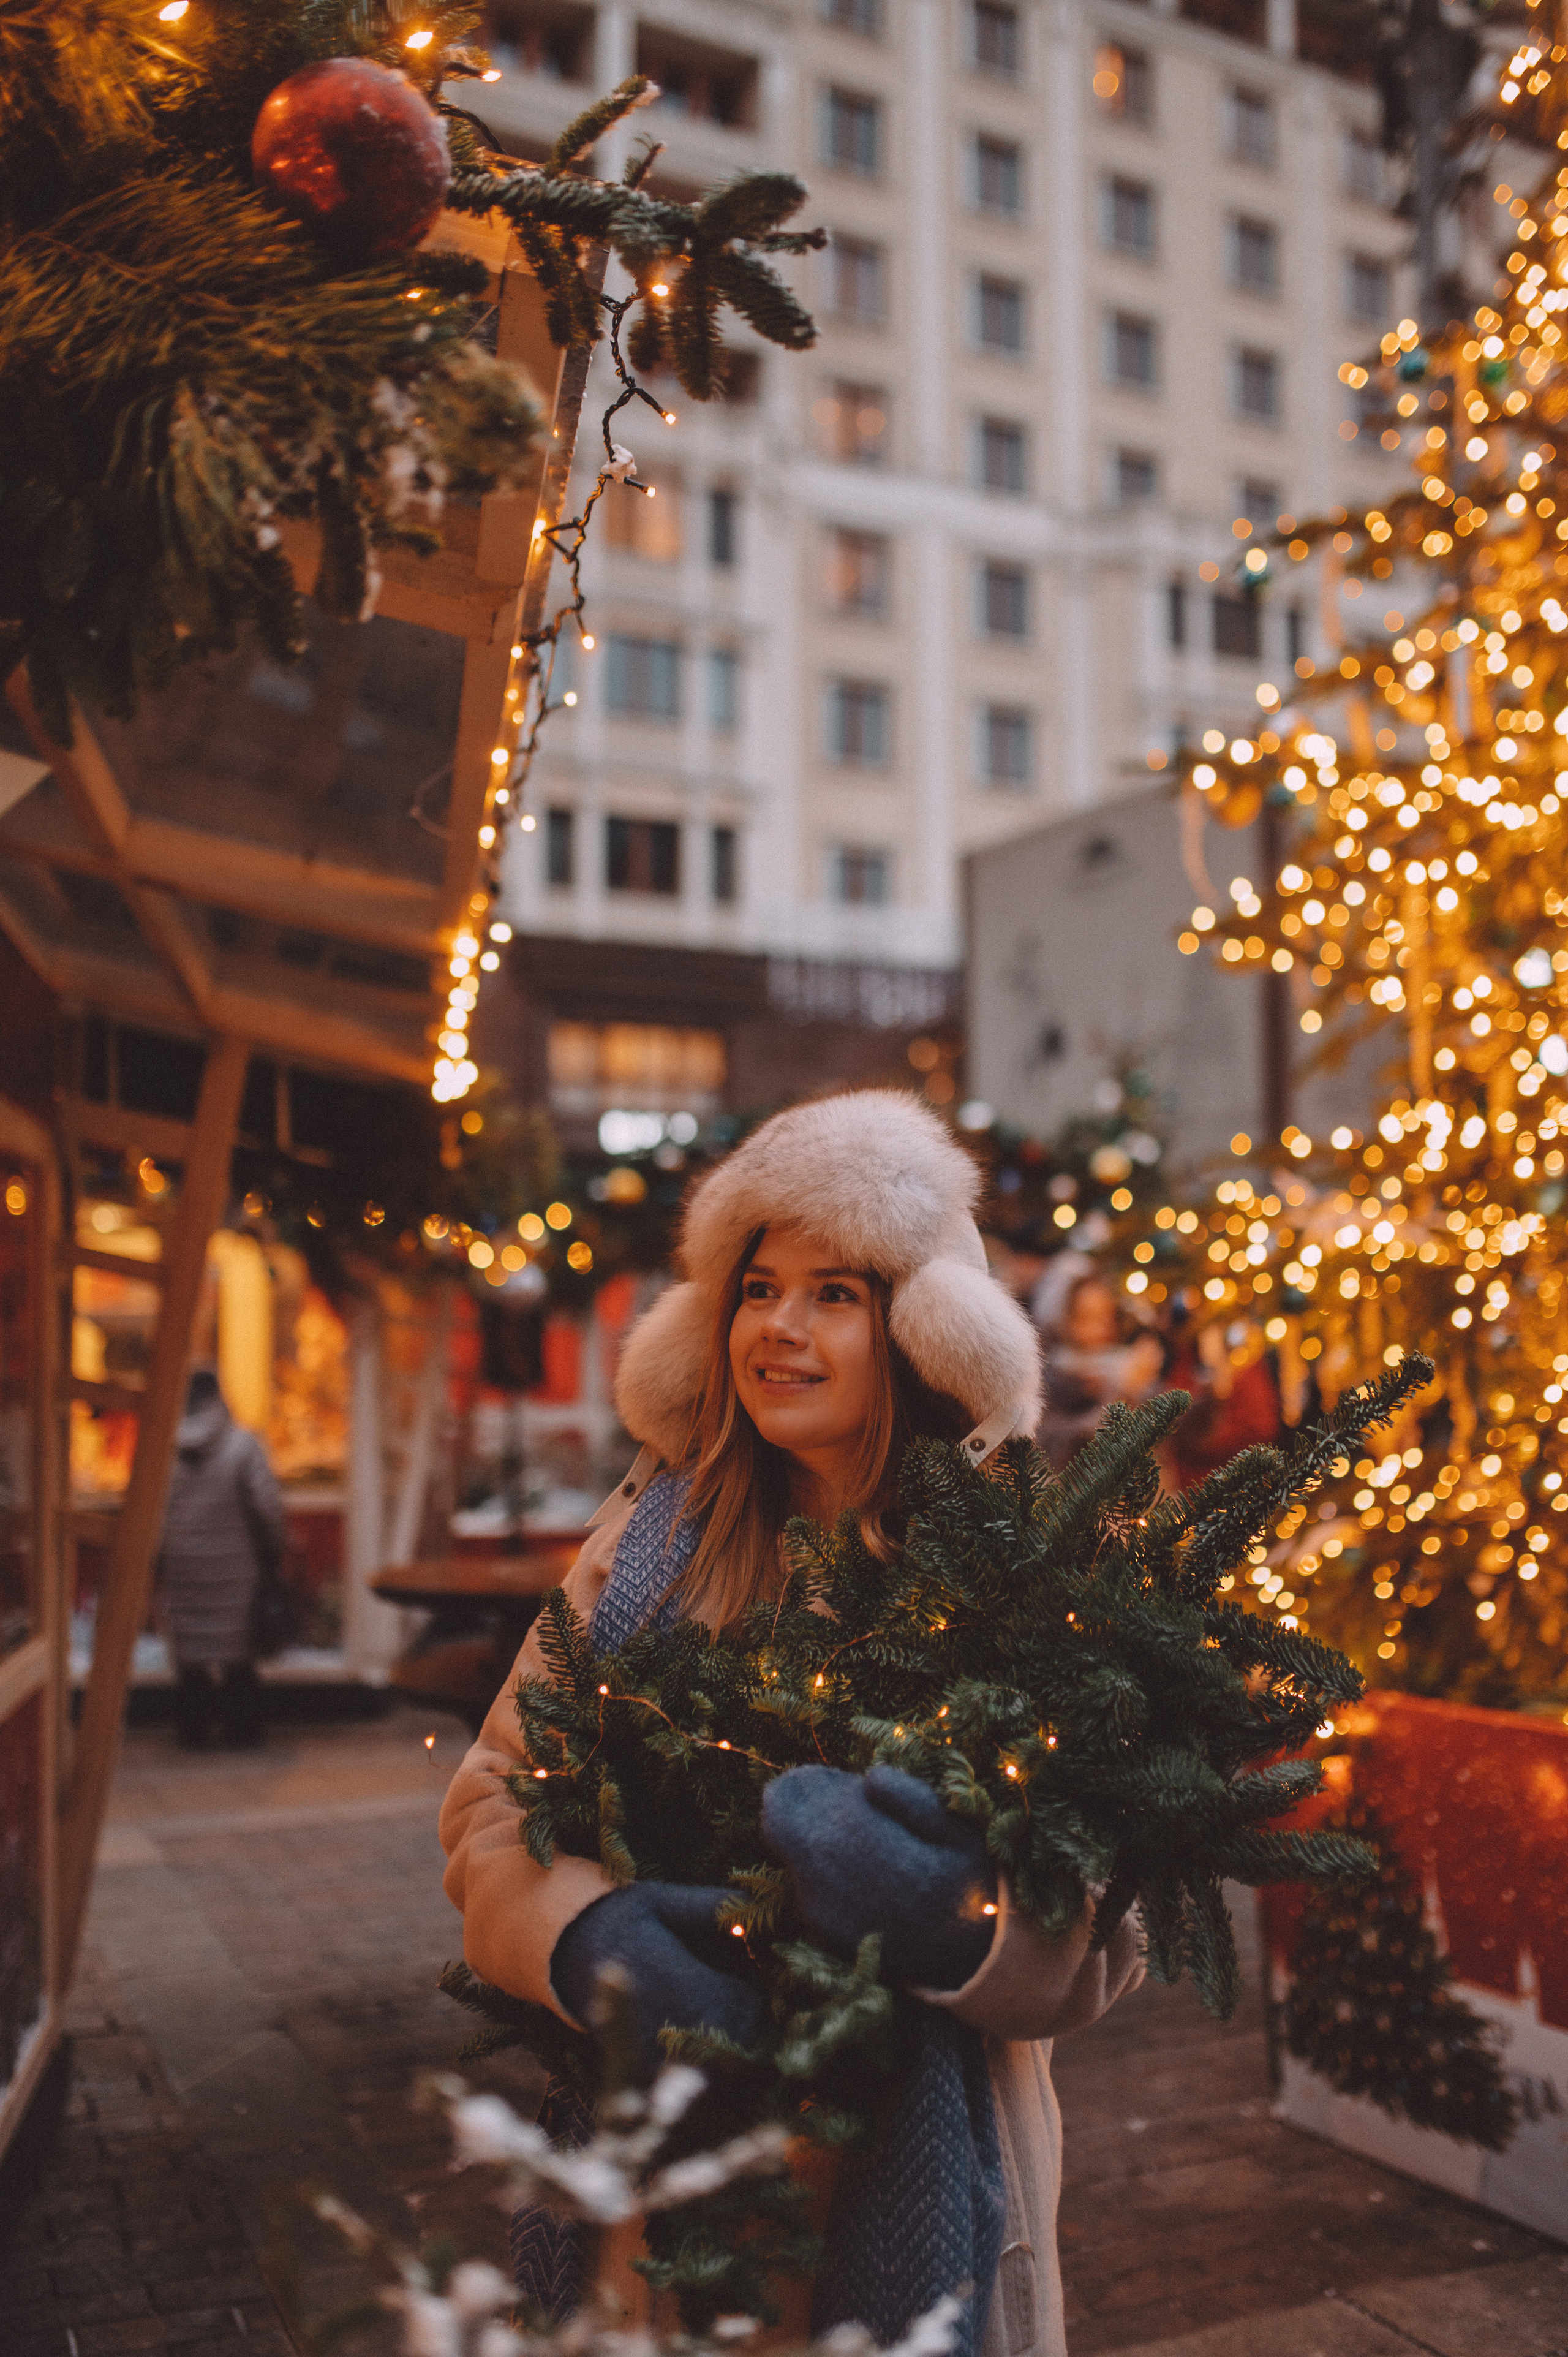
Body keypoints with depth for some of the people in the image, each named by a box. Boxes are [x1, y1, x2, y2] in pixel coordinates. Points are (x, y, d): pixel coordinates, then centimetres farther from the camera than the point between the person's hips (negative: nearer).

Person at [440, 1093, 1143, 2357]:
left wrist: (955, 1923, -32)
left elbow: (1103, 1943, -12)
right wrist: (582, 1932, -24)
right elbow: (491, 1794, -4)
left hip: (907, 2174, -2)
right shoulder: (656, 1538, -3)